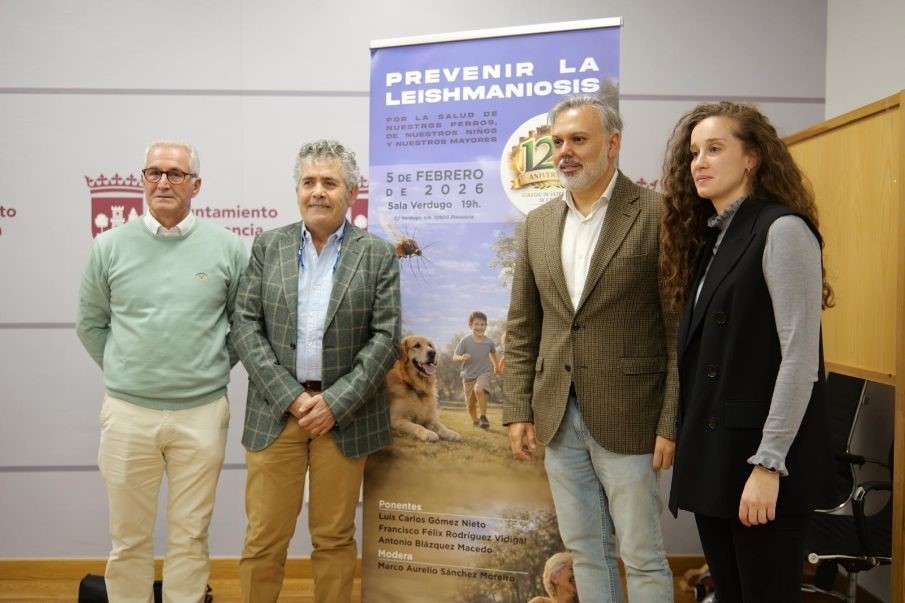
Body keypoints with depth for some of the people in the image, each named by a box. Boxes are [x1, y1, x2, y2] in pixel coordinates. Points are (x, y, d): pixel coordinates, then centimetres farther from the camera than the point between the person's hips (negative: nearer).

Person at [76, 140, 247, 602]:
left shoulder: (227, 247, -1)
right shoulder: (109, 246, 1)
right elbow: (90, 324, 11)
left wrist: (214, 367, 5)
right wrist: (124, 372, 7)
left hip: (202, 412, 0)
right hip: (127, 412, 1)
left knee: (190, 536, 11)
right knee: (129, 538, 12)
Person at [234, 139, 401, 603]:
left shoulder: (378, 254, 1)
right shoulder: (267, 247, 5)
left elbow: (386, 337, -4)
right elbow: (246, 327, 0)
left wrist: (334, 402, -12)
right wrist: (291, 396, -10)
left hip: (345, 414, -1)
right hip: (275, 411, 1)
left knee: (334, 538, 10)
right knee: (264, 539, 7)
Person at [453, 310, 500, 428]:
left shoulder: (489, 341, -7)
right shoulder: (465, 341, -13)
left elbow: (493, 352, 16)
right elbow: (454, 357, -13)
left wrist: (496, 365, 25)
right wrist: (462, 358, -33)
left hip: (484, 373, -1)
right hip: (468, 375, 1)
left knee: (479, 389, -33)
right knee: (470, 403, 13)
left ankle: (483, 416, -17)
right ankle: (475, 420, 42)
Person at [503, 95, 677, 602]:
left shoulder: (658, 214, -8)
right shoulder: (540, 222, 8)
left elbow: (681, 328, -9)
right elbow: (522, 326, 11)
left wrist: (672, 423, -11)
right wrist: (519, 409, 6)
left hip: (626, 418, -5)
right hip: (558, 417, 5)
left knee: (642, 557, 8)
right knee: (585, 551, 17)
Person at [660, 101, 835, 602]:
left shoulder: (782, 229, -10)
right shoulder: (707, 238, 13)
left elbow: (799, 357, -16)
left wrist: (769, 463, -19)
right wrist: (690, 447, 11)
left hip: (759, 457, -7)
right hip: (712, 455, 7)